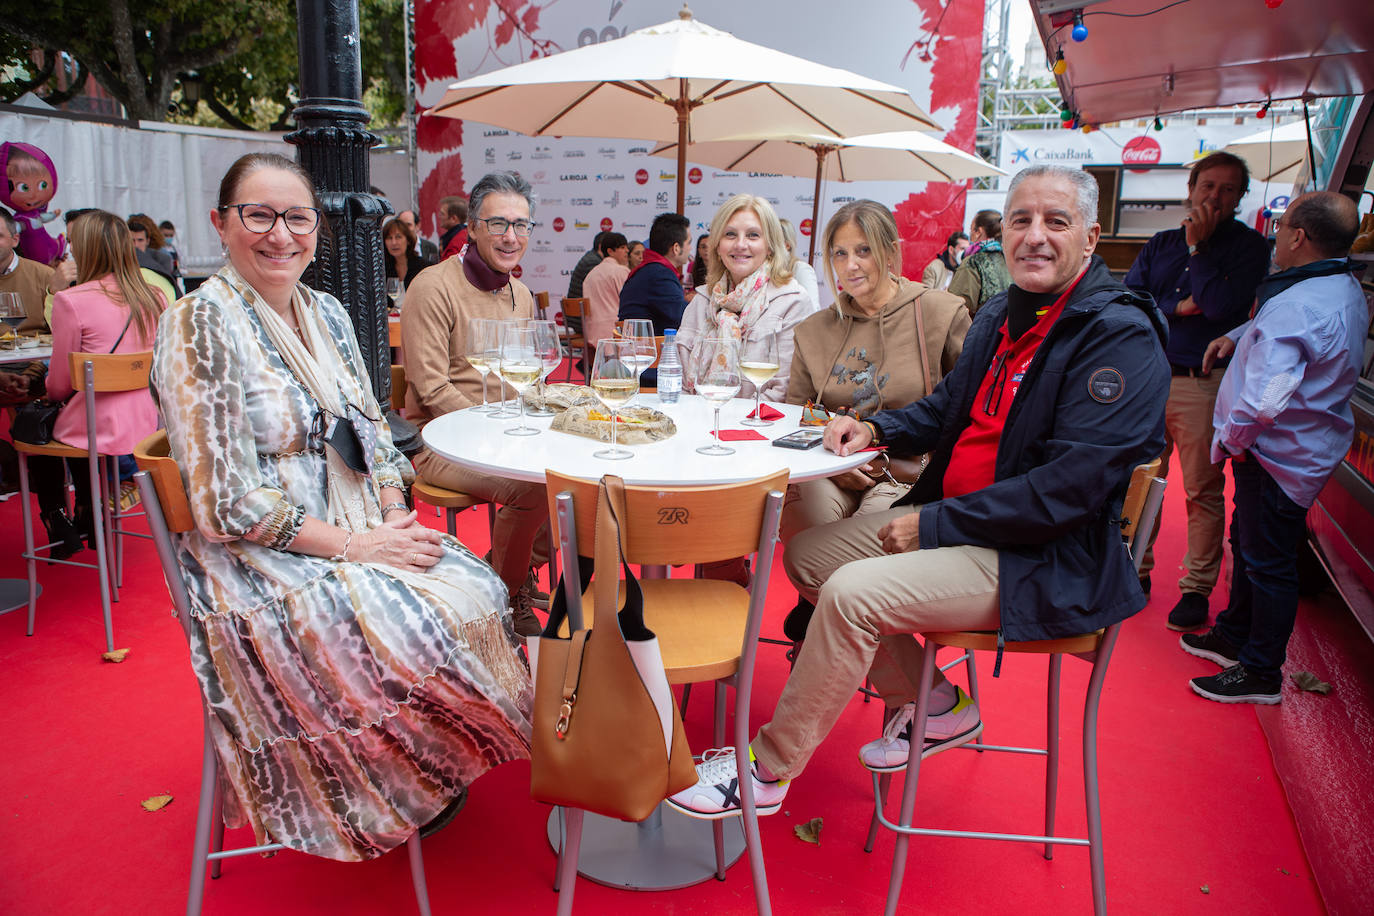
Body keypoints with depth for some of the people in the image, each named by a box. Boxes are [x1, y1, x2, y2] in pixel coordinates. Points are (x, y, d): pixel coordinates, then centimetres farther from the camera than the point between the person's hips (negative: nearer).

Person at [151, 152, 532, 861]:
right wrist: (358, 545, -19)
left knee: (476, 590, -16)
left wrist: (394, 515, -5)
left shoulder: (326, 313, 10)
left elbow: (371, 434, 14)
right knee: (415, 631, -25)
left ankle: (444, 772, 6)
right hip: (259, 557, -6)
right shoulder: (199, 325, -13)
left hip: (362, 531, 7)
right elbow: (231, 501, -17)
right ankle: (408, 800, 4)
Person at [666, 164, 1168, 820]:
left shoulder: (1121, 336, -17)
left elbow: (1072, 486, -23)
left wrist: (936, 524, -19)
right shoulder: (1002, 314, 11)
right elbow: (948, 409, 21)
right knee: (807, 554, 5)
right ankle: (933, 706, 14)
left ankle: (767, 770, -5)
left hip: (1042, 561, -9)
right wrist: (878, 429, 0)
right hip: (958, 523, 9)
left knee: (853, 592, -25)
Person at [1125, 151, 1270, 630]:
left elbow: (1221, 305, -14)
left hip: (1203, 385, -4)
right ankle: (1136, 569, 21)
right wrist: (1176, 308, -10)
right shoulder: (1161, 243, 15)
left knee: (1203, 491, 0)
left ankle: (1197, 587, 11)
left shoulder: (1250, 246, 2)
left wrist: (1197, 246, -7)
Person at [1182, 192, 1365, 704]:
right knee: (1248, 545, 23)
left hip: (1278, 456, -10)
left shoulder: (1295, 308, -29)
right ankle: (1234, 636, 39)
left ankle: (1261, 674, 18)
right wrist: (1237, 336, 11)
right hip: (1308, 448, 10)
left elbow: (1263, 402, -38)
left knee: (1267, 563, 3)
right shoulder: (1347, 292, 5)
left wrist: (1229, 441, -20)